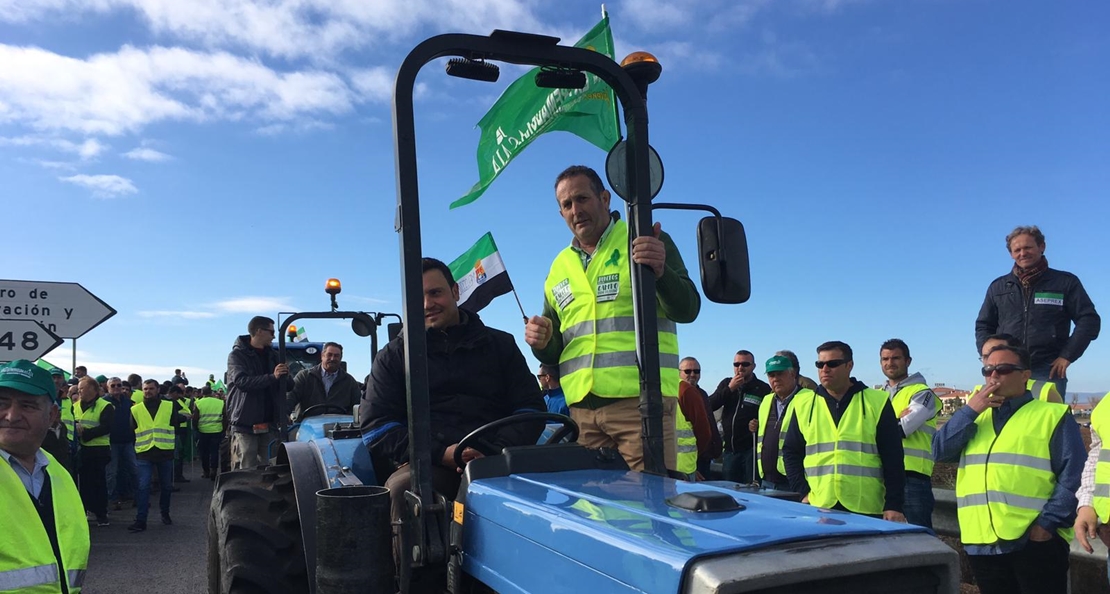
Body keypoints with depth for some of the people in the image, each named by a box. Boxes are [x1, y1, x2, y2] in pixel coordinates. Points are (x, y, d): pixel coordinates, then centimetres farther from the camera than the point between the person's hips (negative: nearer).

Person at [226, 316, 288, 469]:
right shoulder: (237, 355, -1)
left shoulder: (272, 355, 15)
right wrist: (272, 377, -26)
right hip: (245, 424, -5)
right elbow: (241, 380, -19)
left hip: (268, 425, 5)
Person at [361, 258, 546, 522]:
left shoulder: (500, 345, 19)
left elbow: (531, 408, 13)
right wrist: (440, 453, -8)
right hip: (425, 464, 0)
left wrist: (498, 451, -8)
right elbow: (375, 424, 8)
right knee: (402, 491, -36)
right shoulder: (393, 356, 18)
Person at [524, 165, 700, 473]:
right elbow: (553, 354, 23)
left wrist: (660, 271, -24)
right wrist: (542, 342, 0)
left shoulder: (650, 243, 5)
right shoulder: (559, 268, 19)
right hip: (582, 408, 5)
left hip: (641, 400, -4)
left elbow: (687, 310, -5)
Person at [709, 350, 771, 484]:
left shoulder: (763, 389, -3)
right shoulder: (726, 384, 11)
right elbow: (710, 406, -2)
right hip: (730, 449, 4)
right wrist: (730, 388, -9)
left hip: (751, 449, -4)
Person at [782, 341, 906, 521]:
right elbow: (791, 452, 15)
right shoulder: (804, 405, 9)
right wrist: (803, 492, 3)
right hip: (818, 508, 2)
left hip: (868, 511, -2)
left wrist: (894, 506, -5)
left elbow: (893, 459, 1)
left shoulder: (877, 402, 3)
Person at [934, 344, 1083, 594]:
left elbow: (1072, 476, -6)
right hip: (981, 543, 5)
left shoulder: (1052, 415, 3)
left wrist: (1048, 522, -15)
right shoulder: (975, 416, 19)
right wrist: (970, 410, -3)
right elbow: (940, 451, 6)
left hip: (1035, 541, -5)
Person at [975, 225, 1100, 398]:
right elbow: (983, 326, 20)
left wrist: (1067, 356, -4)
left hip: (1048, 372, -2)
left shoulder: (1066, 282, 9)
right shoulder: (998, 287, 16)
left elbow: (1089, 320, 5)